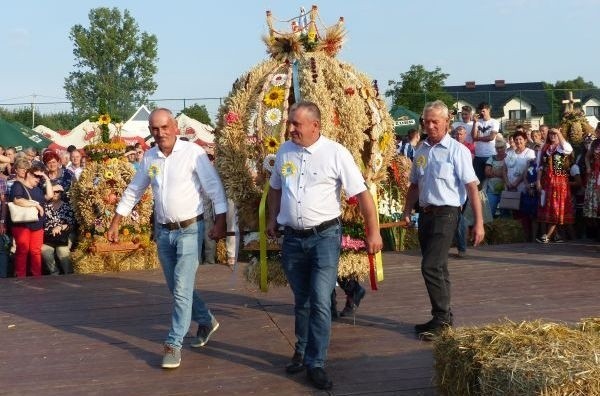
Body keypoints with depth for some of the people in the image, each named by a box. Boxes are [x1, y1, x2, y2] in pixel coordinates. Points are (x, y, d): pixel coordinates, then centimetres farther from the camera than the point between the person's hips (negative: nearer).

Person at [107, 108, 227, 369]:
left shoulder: (193, 152, -12)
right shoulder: (149, 157, 4)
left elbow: (215, 188, -12)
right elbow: (133, 191, 14)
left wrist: (220, 222, -18)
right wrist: (115, 223, 14)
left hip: (189, 230, -6)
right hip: (163, 231, 6)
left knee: (181, 290, -7)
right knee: (177, 288, 16)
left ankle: (174, 344, 4)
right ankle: (206, 321, 38)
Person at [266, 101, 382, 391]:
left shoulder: (335, 153, -11)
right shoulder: (284, 151, 4)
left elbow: (362, 193, -11)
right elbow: (275, 188, 20)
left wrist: (373, 232, -11)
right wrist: (272, 219, 15)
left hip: (324, 236, -4)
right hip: (292, 238, 4)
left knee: (320, 302, -6)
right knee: (301, 301, 16)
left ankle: (315, 363, 6)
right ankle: (302, 350, 35)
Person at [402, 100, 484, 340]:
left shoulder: (457, 151, -9)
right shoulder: (421, 151, 10)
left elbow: (472, 187, -12)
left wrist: (478, 222, -15)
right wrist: (407, 212, 8)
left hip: (446, 214, -7)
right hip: (426, 213, 7)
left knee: (431, 266, -13)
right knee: (437, 268, 14)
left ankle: (441, 318, 1)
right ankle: (444, 317, 26)